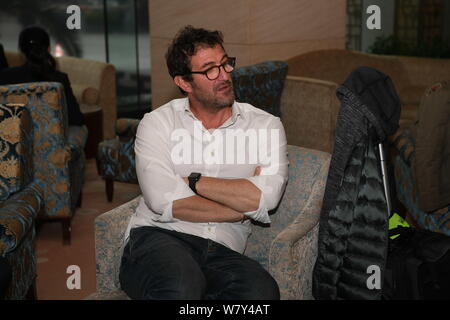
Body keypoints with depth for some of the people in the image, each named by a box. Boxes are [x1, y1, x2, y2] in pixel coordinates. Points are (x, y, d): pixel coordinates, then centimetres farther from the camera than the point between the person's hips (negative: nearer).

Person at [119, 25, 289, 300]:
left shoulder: (265, 126, 10)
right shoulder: (158, 123, 7)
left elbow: (265, 196, -8)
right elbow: (164, 202, -9)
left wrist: (192, 181, -3)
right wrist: (244, 208, -4)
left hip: (223, 252, 3)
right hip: (159, 237, -2)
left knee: (262, 290, -32)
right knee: (182, 285, -38)